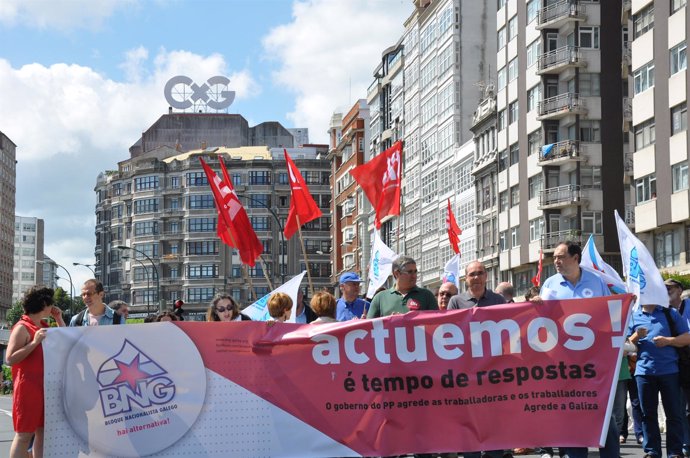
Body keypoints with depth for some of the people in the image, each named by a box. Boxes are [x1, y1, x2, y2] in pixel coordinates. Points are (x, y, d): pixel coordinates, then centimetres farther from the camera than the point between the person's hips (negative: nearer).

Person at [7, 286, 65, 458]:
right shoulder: (22, 328, -12)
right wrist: (35, 342, -24)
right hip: (28, 387, -8)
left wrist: (59, 319, 10)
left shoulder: (44, 327, 13)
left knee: (43, 431, 9)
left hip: (46, 387, 8)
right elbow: (10, 359, -18)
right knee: (24, 434, -5)